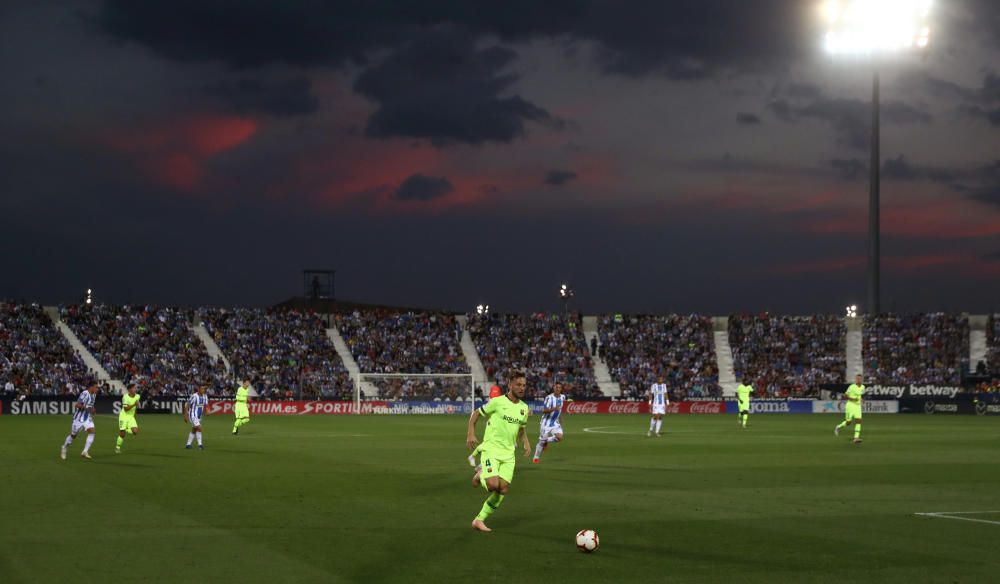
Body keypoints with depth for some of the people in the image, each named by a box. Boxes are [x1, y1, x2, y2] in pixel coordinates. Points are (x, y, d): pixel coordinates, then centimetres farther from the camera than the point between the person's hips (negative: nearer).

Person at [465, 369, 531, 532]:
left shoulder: (524, 408, 9)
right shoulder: (497, 402, -8)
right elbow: (476, 414, 2)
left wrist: (526, 442, 7)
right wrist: (470, 434, -10)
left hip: (508, 453, 6)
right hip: (491, 449, -6)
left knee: (503, 489, -6)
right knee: (493, 485, -23)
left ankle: (479, 520, 6)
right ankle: (480, 474, 13)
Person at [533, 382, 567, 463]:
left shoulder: (562, 397, 0)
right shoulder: (549, 398, -19)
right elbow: (544, 411, -23)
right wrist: (554, 409, -36)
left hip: (555, 422, 5)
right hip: (546, 422, -5)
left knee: (559, 437, -19)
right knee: (542, 440, -1)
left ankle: (546, 441, 11)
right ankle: (536, 457, 20)